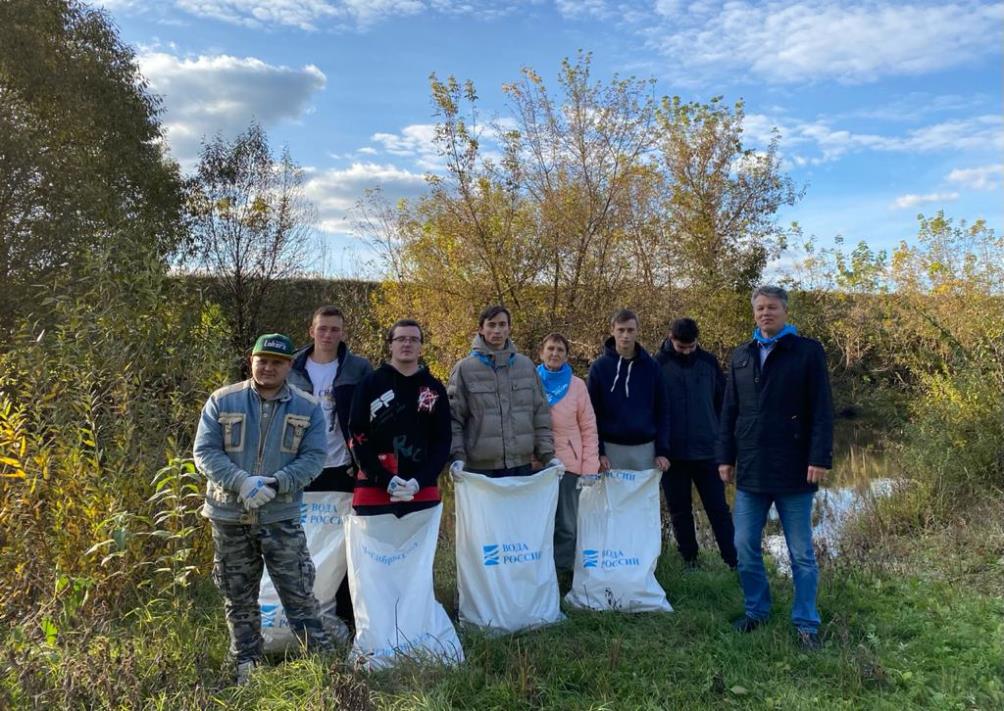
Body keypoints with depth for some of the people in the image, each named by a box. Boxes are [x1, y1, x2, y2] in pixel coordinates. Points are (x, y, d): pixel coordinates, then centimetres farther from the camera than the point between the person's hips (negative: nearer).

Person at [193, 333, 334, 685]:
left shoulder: (308, 408, 0)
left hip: (281, 516, -1)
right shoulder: (222, 401, -2)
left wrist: (275, 483, -20)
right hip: (229, 515, 1)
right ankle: (247, 664, 29)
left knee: (299, 592, 0)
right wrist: (242, 482, -21)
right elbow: (205, 451, -6)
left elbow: (313, 457, -5)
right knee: (238, 597, 13)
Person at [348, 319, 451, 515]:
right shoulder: (371, 383, 3)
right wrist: (385, 480, -11)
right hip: (374, 492, -1)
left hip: (423, 494, 2)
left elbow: (442, 441, 6)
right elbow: (357, 436, -2)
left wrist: (420, 481, -9)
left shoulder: (435, 389, 9)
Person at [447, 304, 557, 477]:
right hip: (480, 467, -3)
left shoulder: (526, 365, 9)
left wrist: (548, 455, 5)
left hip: (521, 464, 3)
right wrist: (457, 456, -11)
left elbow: (540, 414, 12)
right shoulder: (464, 368, 0)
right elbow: (454, 418, 0)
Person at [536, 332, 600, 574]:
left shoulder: (577, 385, 2)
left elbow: (589, 430, 3)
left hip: (568, 464, 0)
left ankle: (562, 573, 21)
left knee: (566, 526, 8)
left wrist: (590, 468, -4)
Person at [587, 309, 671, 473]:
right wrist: (598, 452, -8)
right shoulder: (599, 367, 0)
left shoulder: (652, 366, 5)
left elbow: (662, 411, 6)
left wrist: (662, 451, -1)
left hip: (646, 449, 2)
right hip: (612, 449, -2)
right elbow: (592, 413, -1)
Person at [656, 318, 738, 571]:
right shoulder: (658, 365, -5)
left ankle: (734, 560, 12)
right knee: (679, 511, 10)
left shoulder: (708, 362, 1)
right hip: (672, 452, 0)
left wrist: (719, 432, 6)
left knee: (718, 508, 5)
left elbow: (723, 399, 10)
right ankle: (689, 560, 23)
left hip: (707, 451, 1)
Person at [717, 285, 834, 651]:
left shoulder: (808, 352, -1)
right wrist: (725, 457, 7)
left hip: (793, 471, -4)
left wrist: (820, 459, -13)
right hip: (750, 470, 4)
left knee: (801, 553, 7)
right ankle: (756, 609, 27)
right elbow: (729, 412, 12)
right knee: (745, 548, 9)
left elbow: (822, 411, -6)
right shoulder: (740, 356, 11)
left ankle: (806, 623, 20)